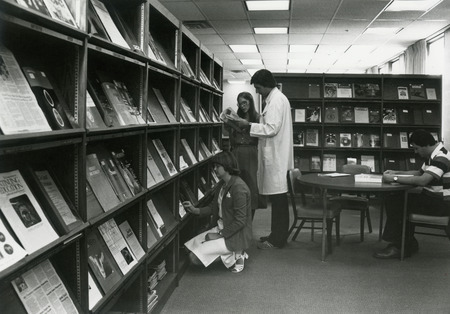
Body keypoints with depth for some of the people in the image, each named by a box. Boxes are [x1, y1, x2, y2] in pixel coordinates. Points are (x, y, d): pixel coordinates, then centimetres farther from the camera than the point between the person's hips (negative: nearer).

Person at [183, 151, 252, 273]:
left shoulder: (239, 188, -22)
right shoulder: (222, 184, 7)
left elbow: (240, 221, -22)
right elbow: (214, 207, 14)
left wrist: (220, 235, -18)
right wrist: (195, 210, -2)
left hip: (235, 235, -10)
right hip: (221, 227, 10)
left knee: (195, 256, -15)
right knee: (191, 245, 4)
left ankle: (235, 256, 0)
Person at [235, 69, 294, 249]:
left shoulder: (276, 100, -14)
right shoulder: (276, 99, 18)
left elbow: (271, 129, -21)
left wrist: (249, 126, -13)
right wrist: (250, 126, 13)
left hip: (276, 157, -10)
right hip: (274, 155, 10)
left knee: (278, 198, -4)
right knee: (277, 198, 14)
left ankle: (277, 240, 2)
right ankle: (278, 235, 23)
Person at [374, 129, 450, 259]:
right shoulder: (432, 156, 12)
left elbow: (422, 180, -31)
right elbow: (420, 172, 27)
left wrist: (394, 179, -24)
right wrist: (396, 173, 14)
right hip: (432, 198, 10)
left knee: (396, 202, -16)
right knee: (394, 199, 1)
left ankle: (398, 247, -6)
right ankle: (409, 244, 4)